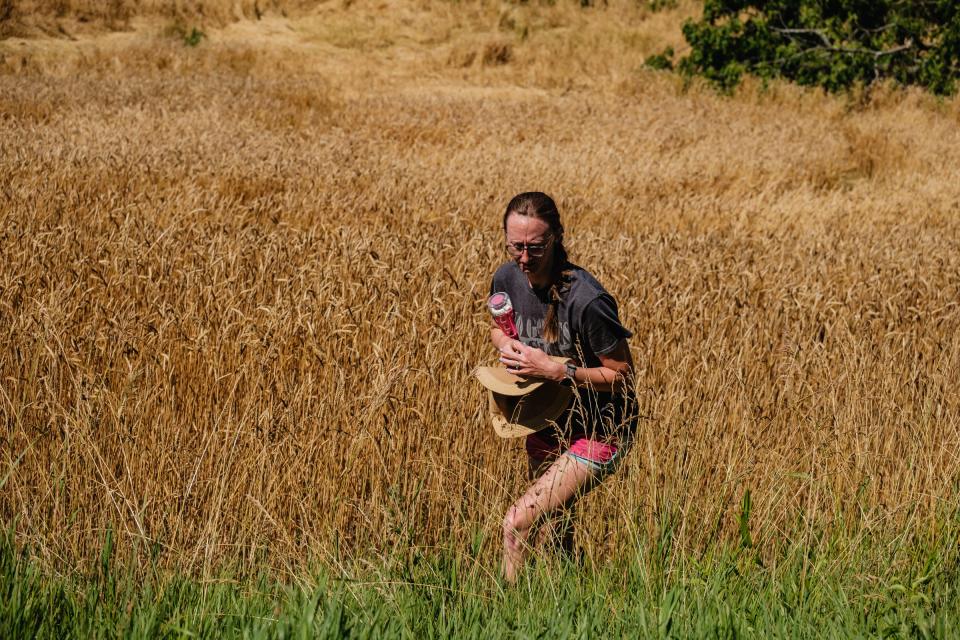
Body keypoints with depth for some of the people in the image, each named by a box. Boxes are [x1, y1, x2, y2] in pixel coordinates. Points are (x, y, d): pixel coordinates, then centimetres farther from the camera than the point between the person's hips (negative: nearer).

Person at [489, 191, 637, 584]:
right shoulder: (508, 279, -8)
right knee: (553, 537, 22)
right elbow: (499, 329, 15)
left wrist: (557, 370, -29)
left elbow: (622, 374, -20)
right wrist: (507, 345, -8)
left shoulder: (585, 301, -29)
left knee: (517, 524, -18)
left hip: (598, 433, -8)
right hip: (545, 425, 8)